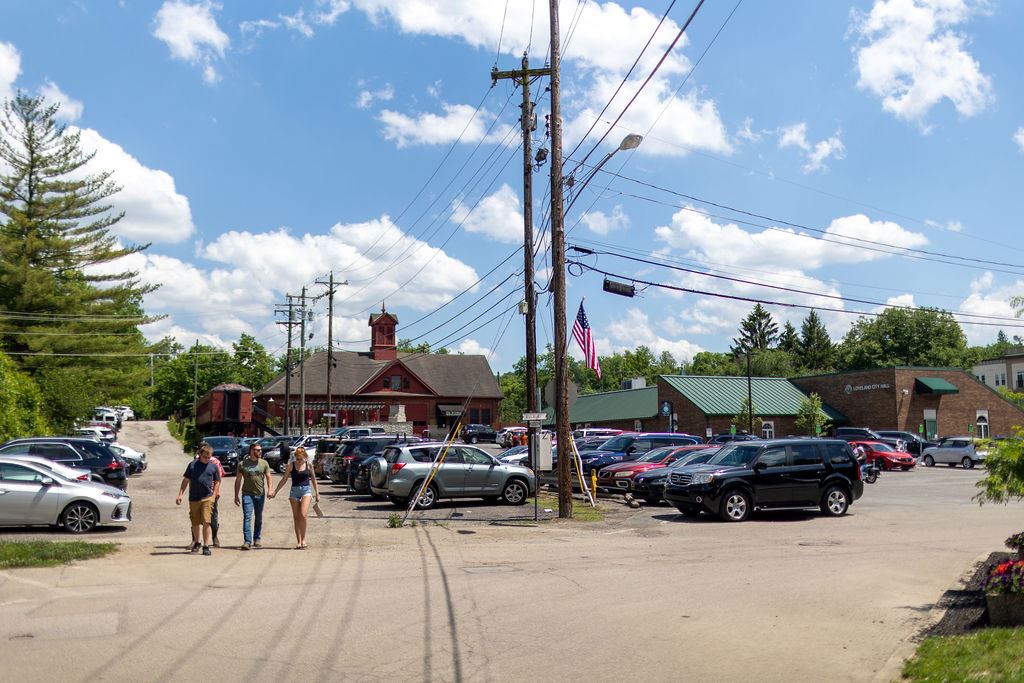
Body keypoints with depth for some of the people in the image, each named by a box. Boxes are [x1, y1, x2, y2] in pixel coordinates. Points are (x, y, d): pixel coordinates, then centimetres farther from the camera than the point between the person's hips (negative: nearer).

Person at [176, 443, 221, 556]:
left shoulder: (214, 467, 3)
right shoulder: (192, 465, 2)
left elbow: (217, 482, 12)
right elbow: (186, 480, 7)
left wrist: (213, 495, 4)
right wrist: (180, 495, 2)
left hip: (207, 498, -1)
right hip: (194, 498, 1)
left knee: (206, 522, -11)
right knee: (195, 523, 13)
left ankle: (206, 546, -5)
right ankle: (196, 542, 34)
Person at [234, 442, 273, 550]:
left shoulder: (264, 463, 6)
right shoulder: (243, 464, 1)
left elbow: (268, 478, 5)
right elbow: (238, 480, 5)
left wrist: (270, 489, -12)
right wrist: (236, 496, 3)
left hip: (260, 494, 2)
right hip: (247, 494, -2)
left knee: (258, 518, 11)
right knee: (247, 517, -11)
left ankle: (257, 540, 24)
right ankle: (247, 541, -13)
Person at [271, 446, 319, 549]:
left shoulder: (309, 465, 2)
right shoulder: (290, 465, 1)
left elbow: (313, 479, 12)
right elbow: (284, 479, 7)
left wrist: (317, 494, 13)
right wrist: (275, 492, 3)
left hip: (306, 490, -1)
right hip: (294, 491, 1)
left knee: (303, 514, -17)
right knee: (296, 517, 2)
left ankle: (303, 539, -3)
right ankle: (298, 542, 7)